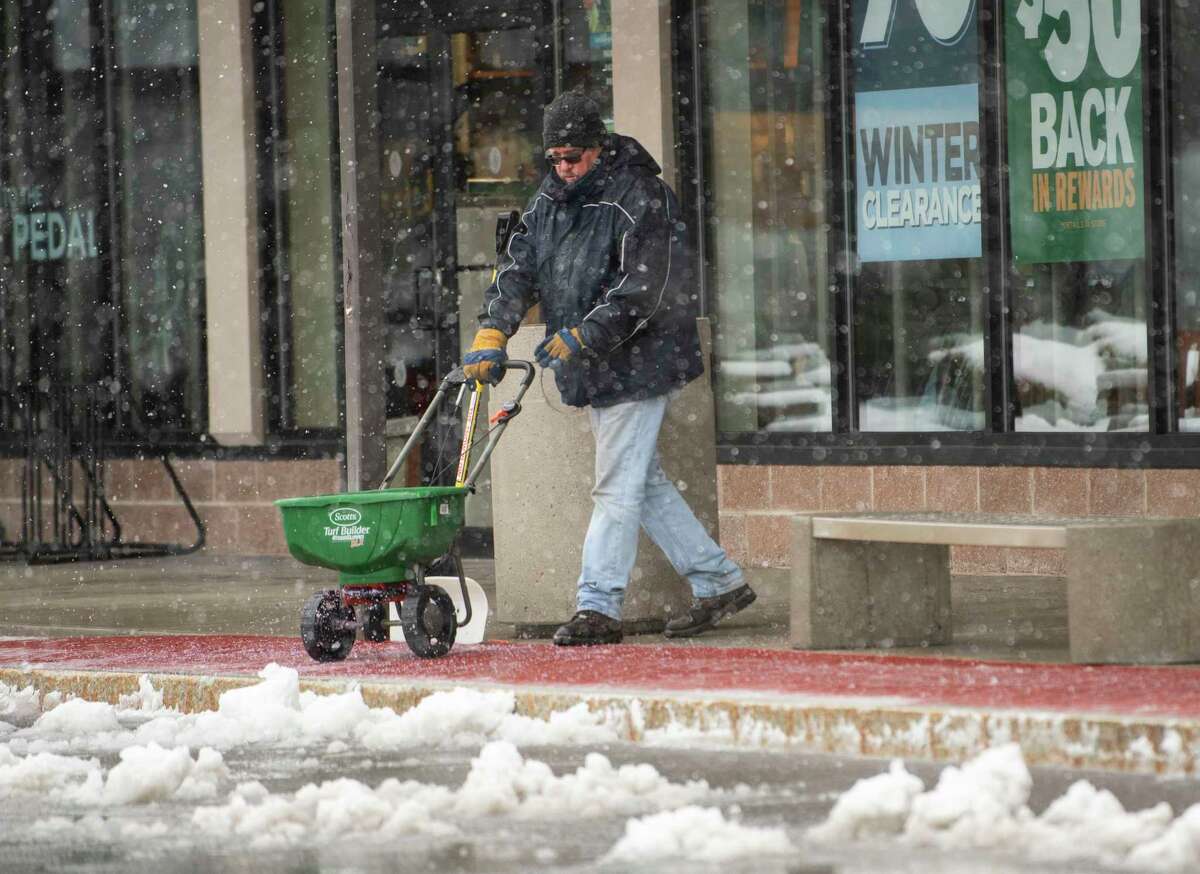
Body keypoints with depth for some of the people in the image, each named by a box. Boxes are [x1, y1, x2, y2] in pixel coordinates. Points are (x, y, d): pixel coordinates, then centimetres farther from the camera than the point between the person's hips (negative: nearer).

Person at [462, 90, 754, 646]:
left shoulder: (640, 198, -15)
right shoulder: (551, 199, 10)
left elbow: (642, 291, -21)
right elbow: (520, 268, 6)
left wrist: (580, 338, -25)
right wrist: (492, 334, -7)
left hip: (638, 363, -9)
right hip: (595, 371, 9)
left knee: (618, 487, -8)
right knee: (645, 484, 13)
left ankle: (598, 608, -6)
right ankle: (719, 582, 22)